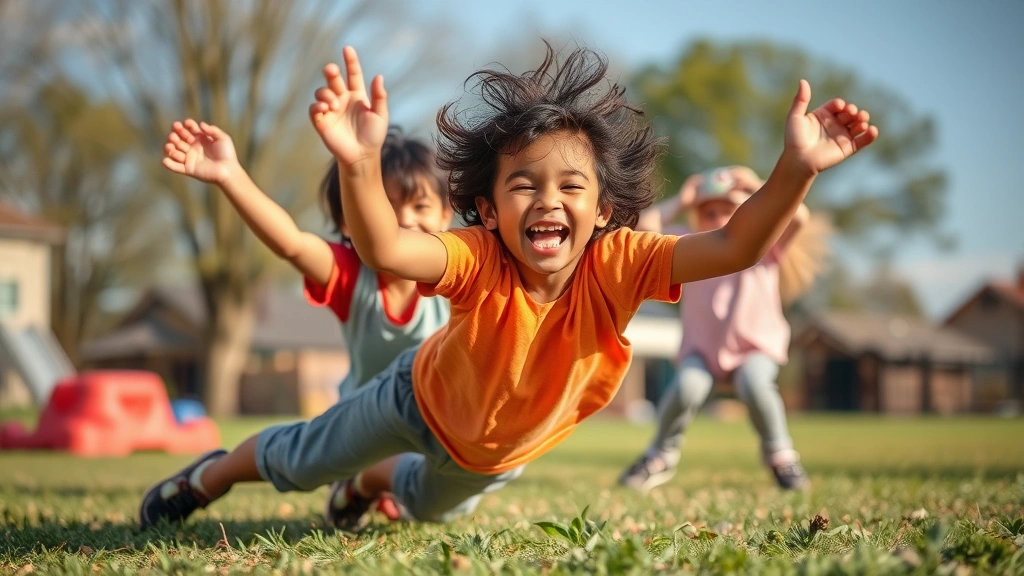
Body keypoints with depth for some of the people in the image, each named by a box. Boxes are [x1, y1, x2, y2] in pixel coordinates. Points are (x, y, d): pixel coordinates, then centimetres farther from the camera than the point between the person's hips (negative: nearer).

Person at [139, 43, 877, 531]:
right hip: (425, 398, -4)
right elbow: (385, 250, -64)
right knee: (301, 459, 17)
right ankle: (210, 476, 49)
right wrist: (360, 164, -82)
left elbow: (733, 248, -49)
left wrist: (796, 171, -65)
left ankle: (371, 483, 70)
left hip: (504, 449, 4)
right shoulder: (479, 259, -43)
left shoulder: (614, 266, -38)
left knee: (432, 501, 36)